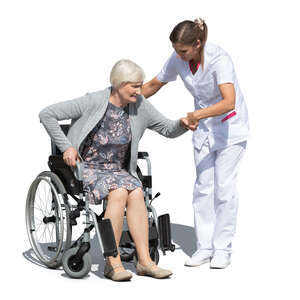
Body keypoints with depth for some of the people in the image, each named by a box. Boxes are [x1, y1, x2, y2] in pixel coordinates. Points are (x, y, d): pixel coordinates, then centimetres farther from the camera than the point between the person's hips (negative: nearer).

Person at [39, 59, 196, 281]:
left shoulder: (140, 106, 1)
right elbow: (47, 115, -11)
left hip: (118, 171, 4)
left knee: (136, 193, -28)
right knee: (119, 192, -33)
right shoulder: (93, 102, -13)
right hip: (87, 170, -4)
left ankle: (145, 261, -26)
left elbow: (167, 129, 7)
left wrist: (182, 125, -16)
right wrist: (66, 146, -15)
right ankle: (112, 263, -27)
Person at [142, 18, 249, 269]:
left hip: (231, 127, -5)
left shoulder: (219, 60, -30)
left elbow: (229, 102, -42)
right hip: (204, 128, 5)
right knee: (203, 186, 1)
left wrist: (198, 114, -55)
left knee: (224, 187, -6)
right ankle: (204, 248, 8)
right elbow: (155, 84, 6)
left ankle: (223, 249, 4)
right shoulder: (178, 60, -11)